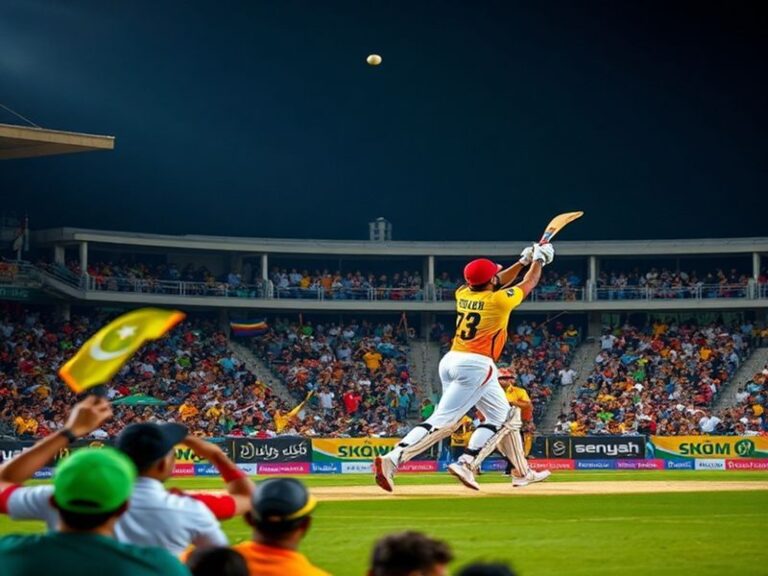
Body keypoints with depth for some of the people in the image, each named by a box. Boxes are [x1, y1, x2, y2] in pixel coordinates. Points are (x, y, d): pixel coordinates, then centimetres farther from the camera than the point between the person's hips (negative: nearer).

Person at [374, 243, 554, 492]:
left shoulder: (463, 294, 10)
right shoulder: (499, 300, -8)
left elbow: (496, 284, 30)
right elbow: (529, 283, 9)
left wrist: (523, 261, 31)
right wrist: (538, 260, 27)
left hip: (451, 361, 8)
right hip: (476, 365, -8)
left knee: (502, 415, 19)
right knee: (443, 421, -10)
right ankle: (391, 460, -21)